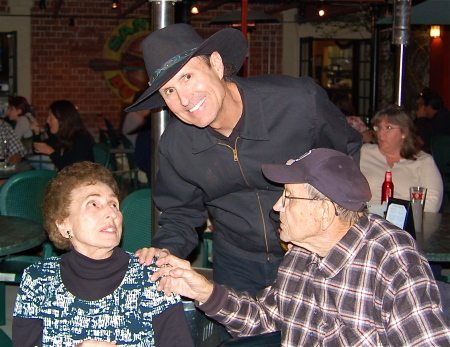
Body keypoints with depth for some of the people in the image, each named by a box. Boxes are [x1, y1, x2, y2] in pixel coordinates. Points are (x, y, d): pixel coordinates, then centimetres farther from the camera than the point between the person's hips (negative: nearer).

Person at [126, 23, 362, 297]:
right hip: (237, 267, 2)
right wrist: (167, 249, -19)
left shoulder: (301, 102, -23)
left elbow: (347, 155, -5)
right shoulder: (174, 145, -14)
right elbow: (181, 212, 2)